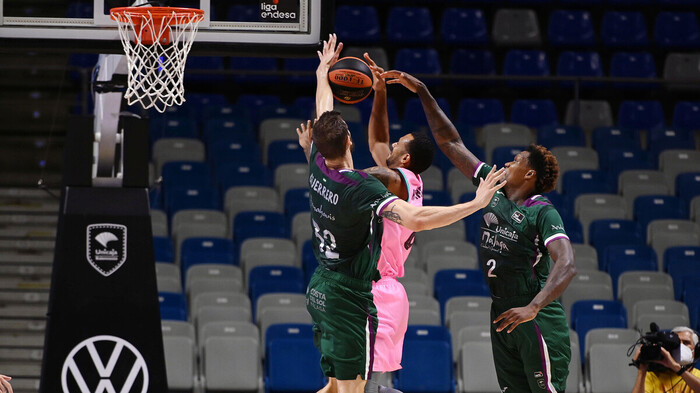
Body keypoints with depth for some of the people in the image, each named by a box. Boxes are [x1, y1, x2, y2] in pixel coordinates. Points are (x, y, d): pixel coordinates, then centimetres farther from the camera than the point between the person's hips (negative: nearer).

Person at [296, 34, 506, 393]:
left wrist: (323, 71, 35)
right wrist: (477, 203, -33)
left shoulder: (318, 168, -2)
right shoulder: (363, 188, -24)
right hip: (348, 296, -9)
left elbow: (323, 115, 18)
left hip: (319, 289, 9)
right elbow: (415, 219, -37)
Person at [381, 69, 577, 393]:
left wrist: (533, 308, -39)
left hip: (537, 318, -7)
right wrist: (422, 93, 9)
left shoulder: (543, 213, -14)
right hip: (501, 312, 7)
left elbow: (567, 265, -27)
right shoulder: (494, 189, 6)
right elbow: (450, 143, 11)